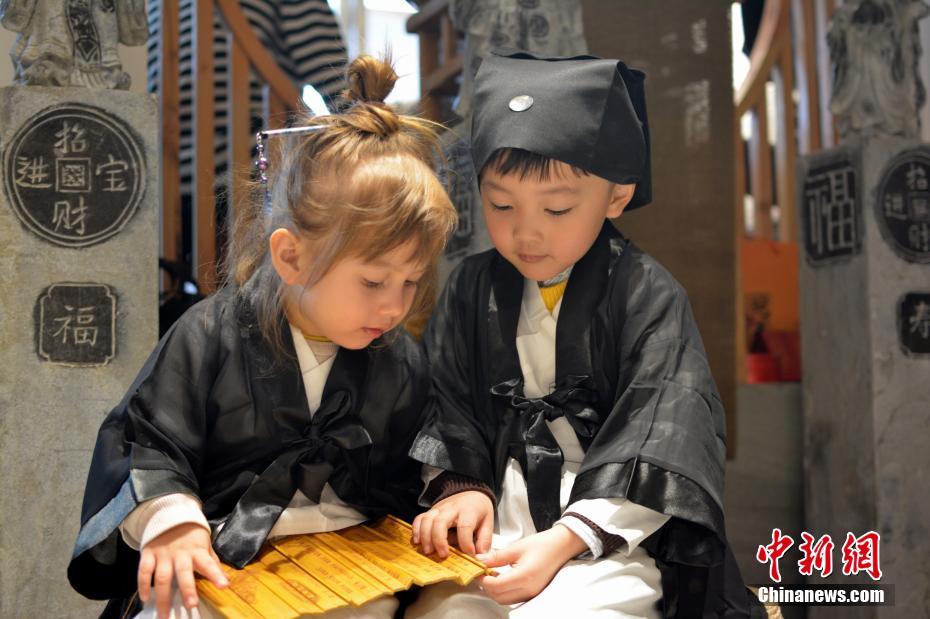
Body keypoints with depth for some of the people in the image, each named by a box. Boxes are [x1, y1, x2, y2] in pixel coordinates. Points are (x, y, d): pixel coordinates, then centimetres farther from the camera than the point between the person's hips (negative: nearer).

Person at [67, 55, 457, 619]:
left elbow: (402, 486, 12)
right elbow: (150, 442, -3)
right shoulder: (211, 334, -7)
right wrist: (171, 520, -17)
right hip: (212, 566, -2)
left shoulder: (403, 363, 2)